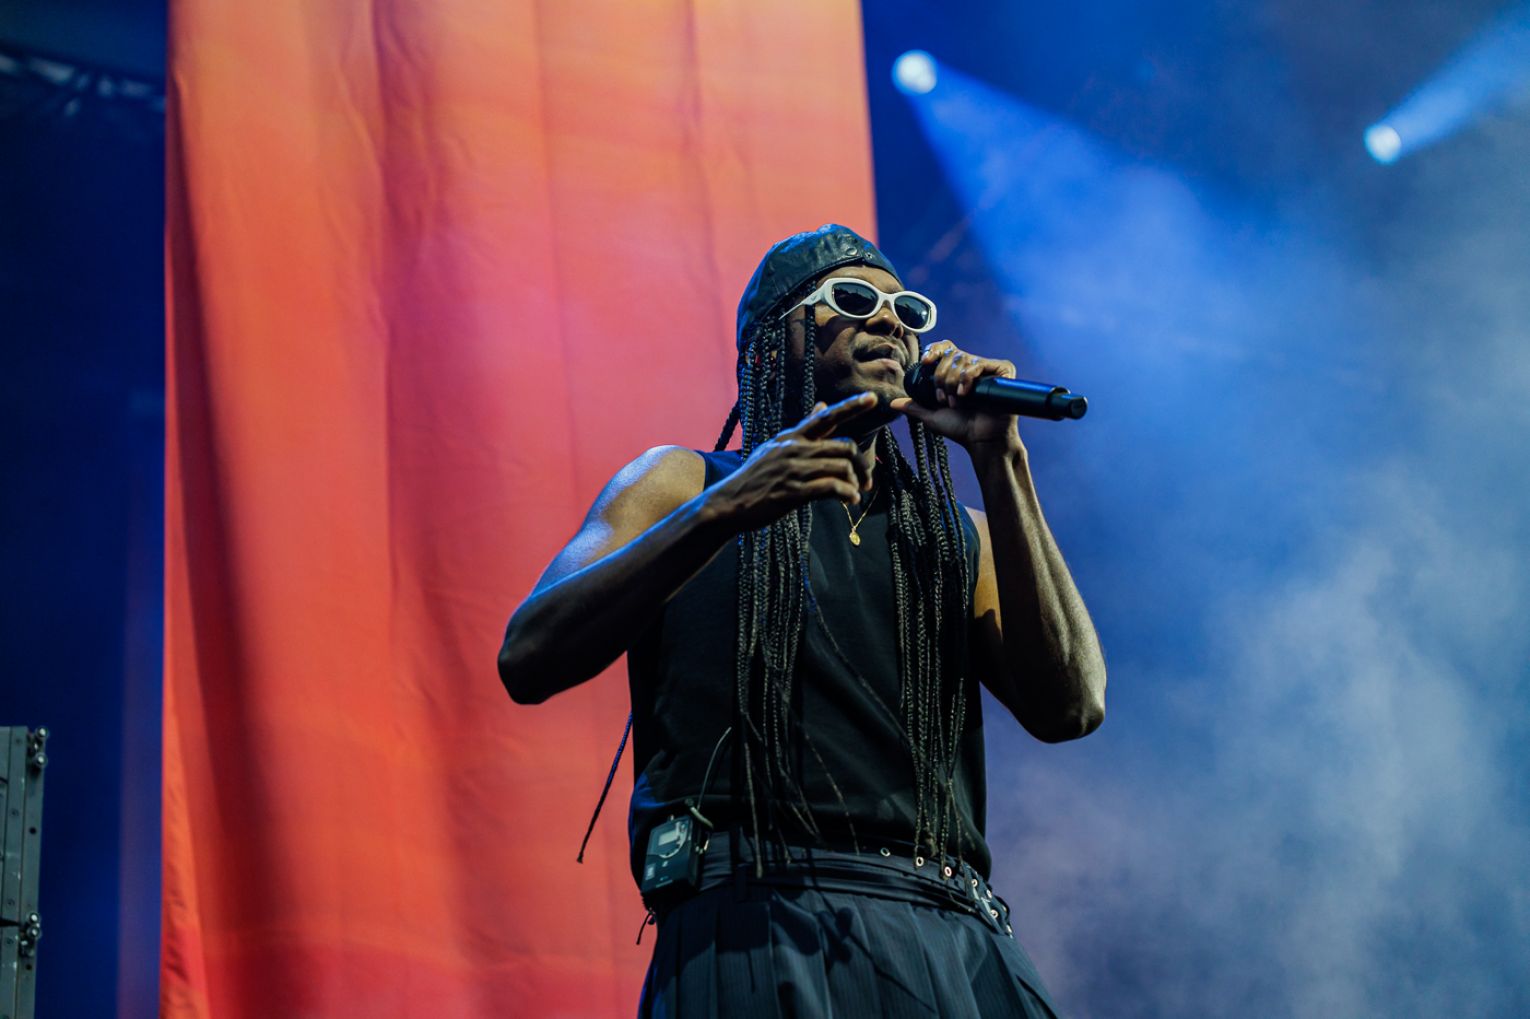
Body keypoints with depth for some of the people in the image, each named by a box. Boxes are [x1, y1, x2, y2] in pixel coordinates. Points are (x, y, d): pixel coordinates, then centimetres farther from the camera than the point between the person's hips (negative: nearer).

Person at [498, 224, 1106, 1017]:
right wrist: (722, 510, -13)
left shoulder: (956, 536, 21)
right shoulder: (681, 484, 14)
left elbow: (1070, 707, 4)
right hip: (755, 921, -3)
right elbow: (527, 661, -1)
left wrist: (998, 461, 1)